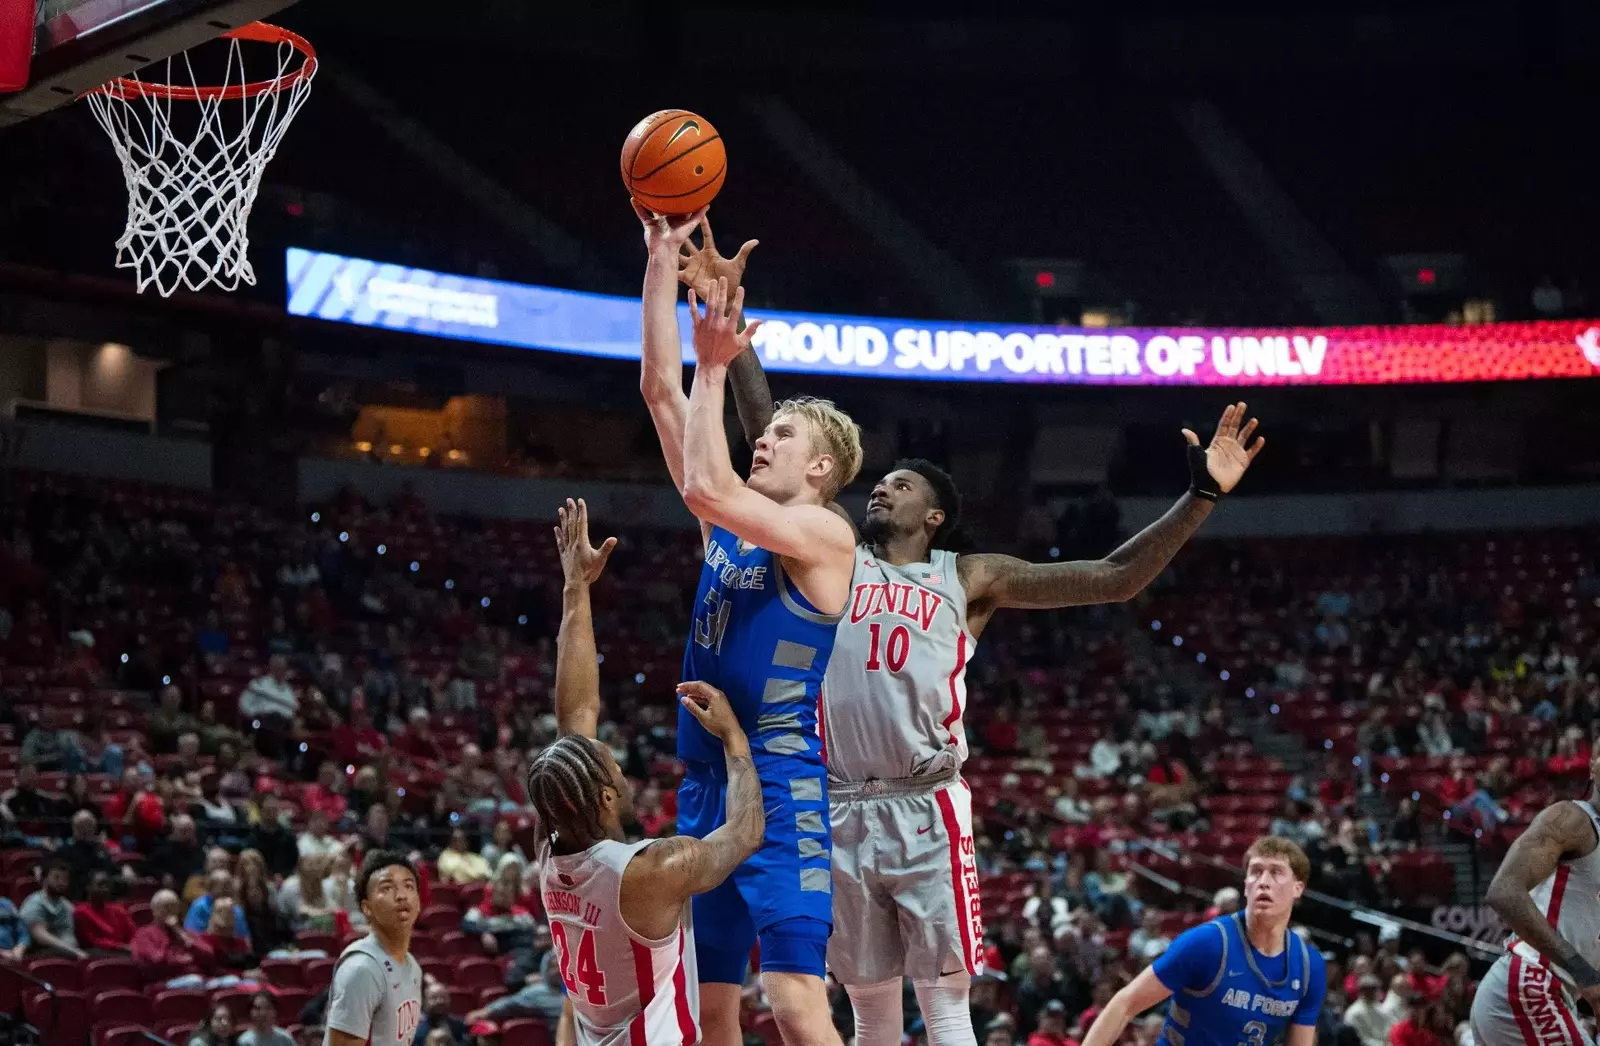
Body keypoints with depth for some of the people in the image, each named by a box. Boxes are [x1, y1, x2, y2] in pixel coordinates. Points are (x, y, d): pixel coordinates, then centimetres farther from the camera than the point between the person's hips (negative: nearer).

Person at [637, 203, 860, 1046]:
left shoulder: (825, 534, -6)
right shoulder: (729, 524, 14)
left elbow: (706, 485, -22)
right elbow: (659, 389, 12)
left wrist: (713, 369, -14)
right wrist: (664, 261, 7)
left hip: (780, 786, -8)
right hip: (705, 783, 8)